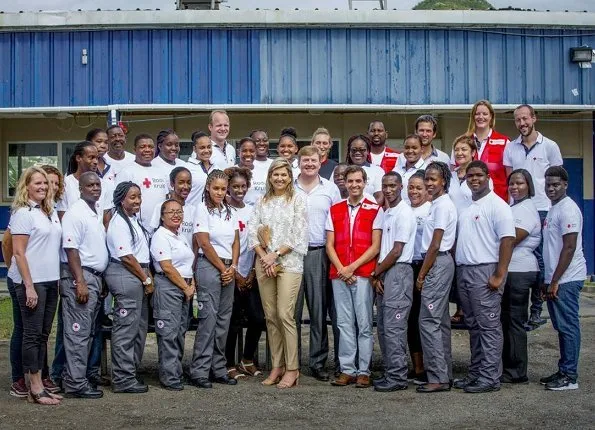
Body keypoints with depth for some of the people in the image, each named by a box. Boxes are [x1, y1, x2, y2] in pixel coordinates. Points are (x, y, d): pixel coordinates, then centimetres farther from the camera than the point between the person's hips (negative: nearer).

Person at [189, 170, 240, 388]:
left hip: (229, 268, 6)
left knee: (224, 319, 7)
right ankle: (199, 371, -4)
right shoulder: (203, 209, -5)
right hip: (209, 266, -6)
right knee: (208, 317, -9)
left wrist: (233, 267, 0)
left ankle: (218, 369, 14)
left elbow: (236, 242, 14)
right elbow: (204, 243, -9)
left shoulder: (230, 211, 13)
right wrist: (223, 268, -6)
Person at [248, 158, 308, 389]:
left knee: (285, 315, -11)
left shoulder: (298, 199, 3)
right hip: (264, 263, 4)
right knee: (270, 316, 5)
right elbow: (252, 231, 7)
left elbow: (299, 234, -5)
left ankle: (292, 368, -5)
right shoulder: (262, 201, 14)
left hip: (289, 262, -4)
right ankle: (277, 366, 12)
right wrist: (264, 257, -7)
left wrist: (276, 254, -11)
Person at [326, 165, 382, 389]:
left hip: (363, 273, -3)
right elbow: (330, 245, 9)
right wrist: (341, 269, -6)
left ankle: (364, 371, 3)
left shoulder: (374, 210, 3)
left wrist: (353, 267, -10)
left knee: (364, 323, -2)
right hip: (339, 275, 3)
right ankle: (347, 370, 10)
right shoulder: (335, 210, 13)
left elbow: (375, 246, -2)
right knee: (344, 323, 5)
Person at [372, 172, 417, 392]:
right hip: (383, 274, 9)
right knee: (383, 327, 10)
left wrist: (376, 273, -5)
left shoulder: (404, 213, -9)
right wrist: (377, 275, 1)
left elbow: (396, 251, -13)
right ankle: (390, 374, 16)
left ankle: (397, 378, -6)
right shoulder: (387, 213, 18)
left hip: (398, 272, -9)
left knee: (393, 327, -9)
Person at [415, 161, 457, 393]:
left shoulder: (443, 205, -13)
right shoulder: (438, 204, 16)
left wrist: (422, 274, -13)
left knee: (429, 320, -10)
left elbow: (435, 244, -16)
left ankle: (438, 378, -8)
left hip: (437, 264, -10)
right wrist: (424, 272, 12)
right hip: (441, 263, 10)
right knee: (440, 320, 12)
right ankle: (445, 374, 17)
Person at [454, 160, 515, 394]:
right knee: (473, 326, 12)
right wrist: (458, 268, 13)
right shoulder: (466, 206, 17)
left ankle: (490, 377, -2)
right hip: (464, 270, 8)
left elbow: (508, 240, -14)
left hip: (485, 271, -8)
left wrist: (499, 275, -19)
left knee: (489, 326, -5)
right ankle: (475, 373, 19)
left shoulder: (497, 205, -8)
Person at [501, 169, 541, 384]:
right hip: (509, 270, 10)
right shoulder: (514, 208, 19)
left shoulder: (526, 209, -11)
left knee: (514, 321, -4)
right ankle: (510, 369, 20)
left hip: (519, 271, -10)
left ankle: (516, 372, 3)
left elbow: (512, 240, -18)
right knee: (508, 320, 13)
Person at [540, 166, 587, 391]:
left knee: (568, 326, -5)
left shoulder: (568, 209, -13)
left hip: (566, 279, -10)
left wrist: (555, 281, -18)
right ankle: (563, 371, 20)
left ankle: (570, 376, -1)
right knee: (562, 327, 13)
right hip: (555, 279, 10)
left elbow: (569, 248, -18)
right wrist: (548, 280, 19)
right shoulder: (554, 209, 17)